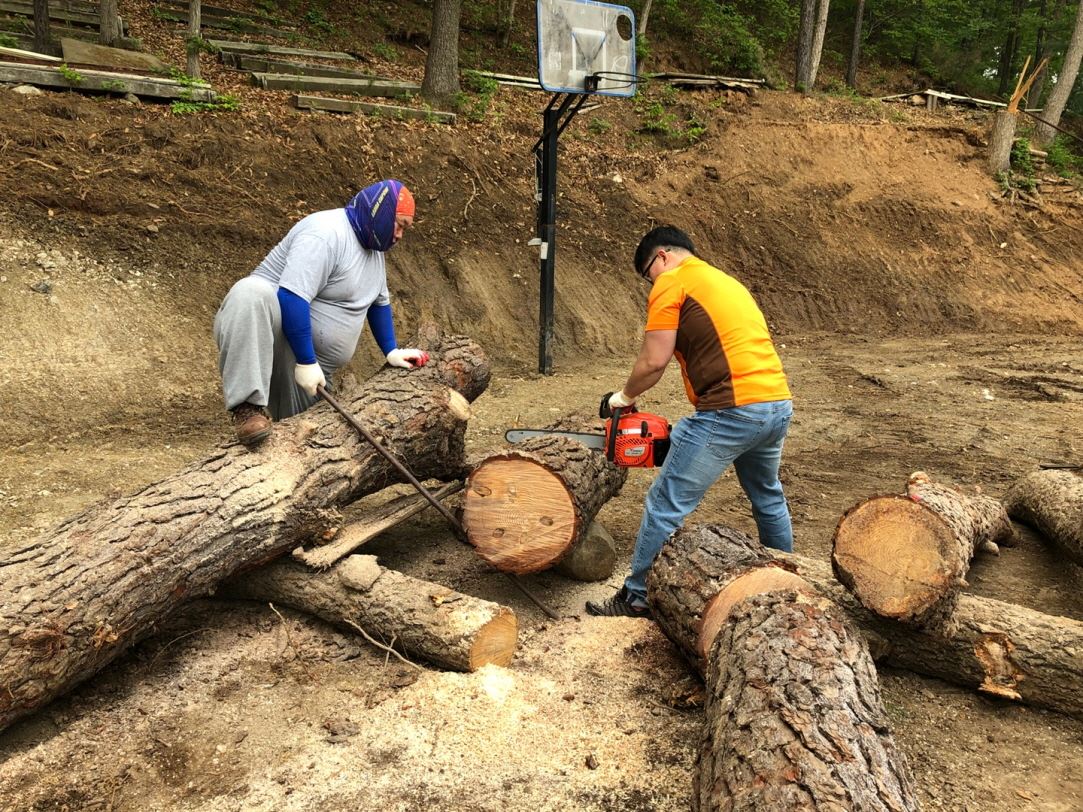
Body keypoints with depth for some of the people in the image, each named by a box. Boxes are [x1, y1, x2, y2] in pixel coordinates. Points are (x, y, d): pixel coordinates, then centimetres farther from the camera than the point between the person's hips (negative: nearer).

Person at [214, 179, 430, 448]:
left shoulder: (373, 247, 12)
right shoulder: (326, 233, -18)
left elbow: (379, 302, 26)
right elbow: (291, 297, -27)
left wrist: (392, 352, 21)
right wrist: (306, 362, -26)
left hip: (310, 360, 9)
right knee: (252, 291, -41)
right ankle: (249, 406, -37)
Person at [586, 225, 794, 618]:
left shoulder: (671, 283, -1)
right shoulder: (728, 283, 25)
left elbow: (653, 362, -8)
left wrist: (622, 398, 12)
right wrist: (692, 430, 23)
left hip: (732, 410, -9)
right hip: (778, 404, 9)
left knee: (666, 504, 1)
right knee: (768, 498, 29)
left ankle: (637, 598, 10)